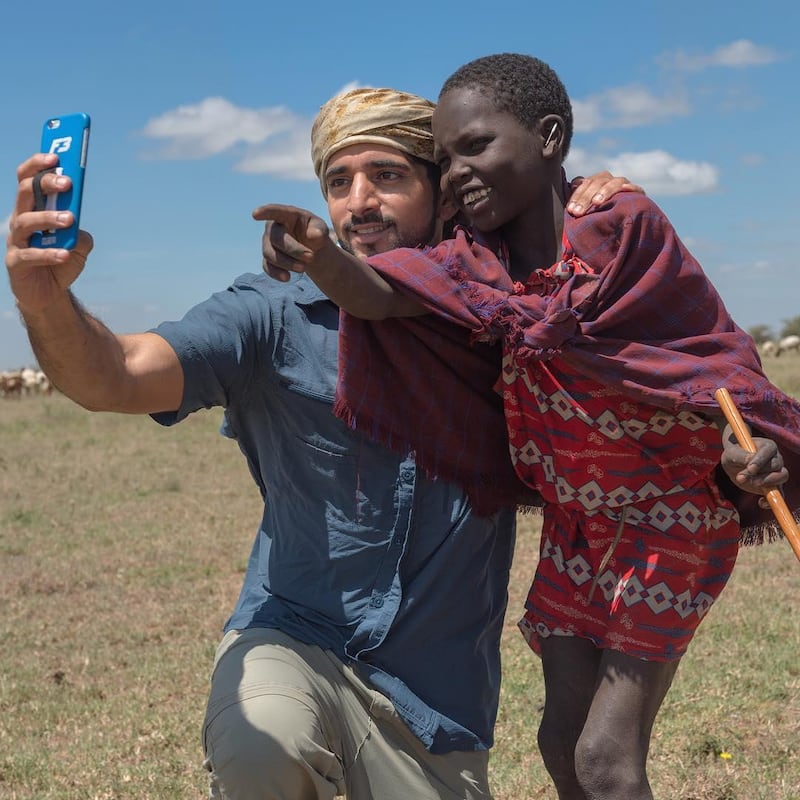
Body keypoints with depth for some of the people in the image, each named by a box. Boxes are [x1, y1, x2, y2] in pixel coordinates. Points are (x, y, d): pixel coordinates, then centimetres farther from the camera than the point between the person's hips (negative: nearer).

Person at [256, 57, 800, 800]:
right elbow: (378, 294, -24)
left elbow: (708, 350, -12)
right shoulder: (476, 261, -7)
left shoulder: (623, 228, -20)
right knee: (561, 740, 14)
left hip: (669, 522, -5)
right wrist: (322, 258, -46)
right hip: (572, 528, 6)